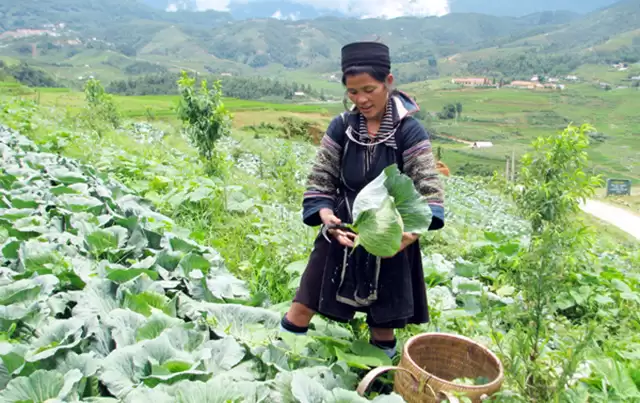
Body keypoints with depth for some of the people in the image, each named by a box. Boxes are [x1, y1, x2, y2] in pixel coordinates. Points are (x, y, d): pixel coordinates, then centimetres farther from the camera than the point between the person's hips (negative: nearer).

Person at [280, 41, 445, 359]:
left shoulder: (409, 131, -12)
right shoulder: (341, 127, -5)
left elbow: (430, 191, -14)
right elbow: (319, 182, -1)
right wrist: (328, 217, -21)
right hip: (342, 236, 2)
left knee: (384, 324, 14)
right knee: (299, 314, 7)